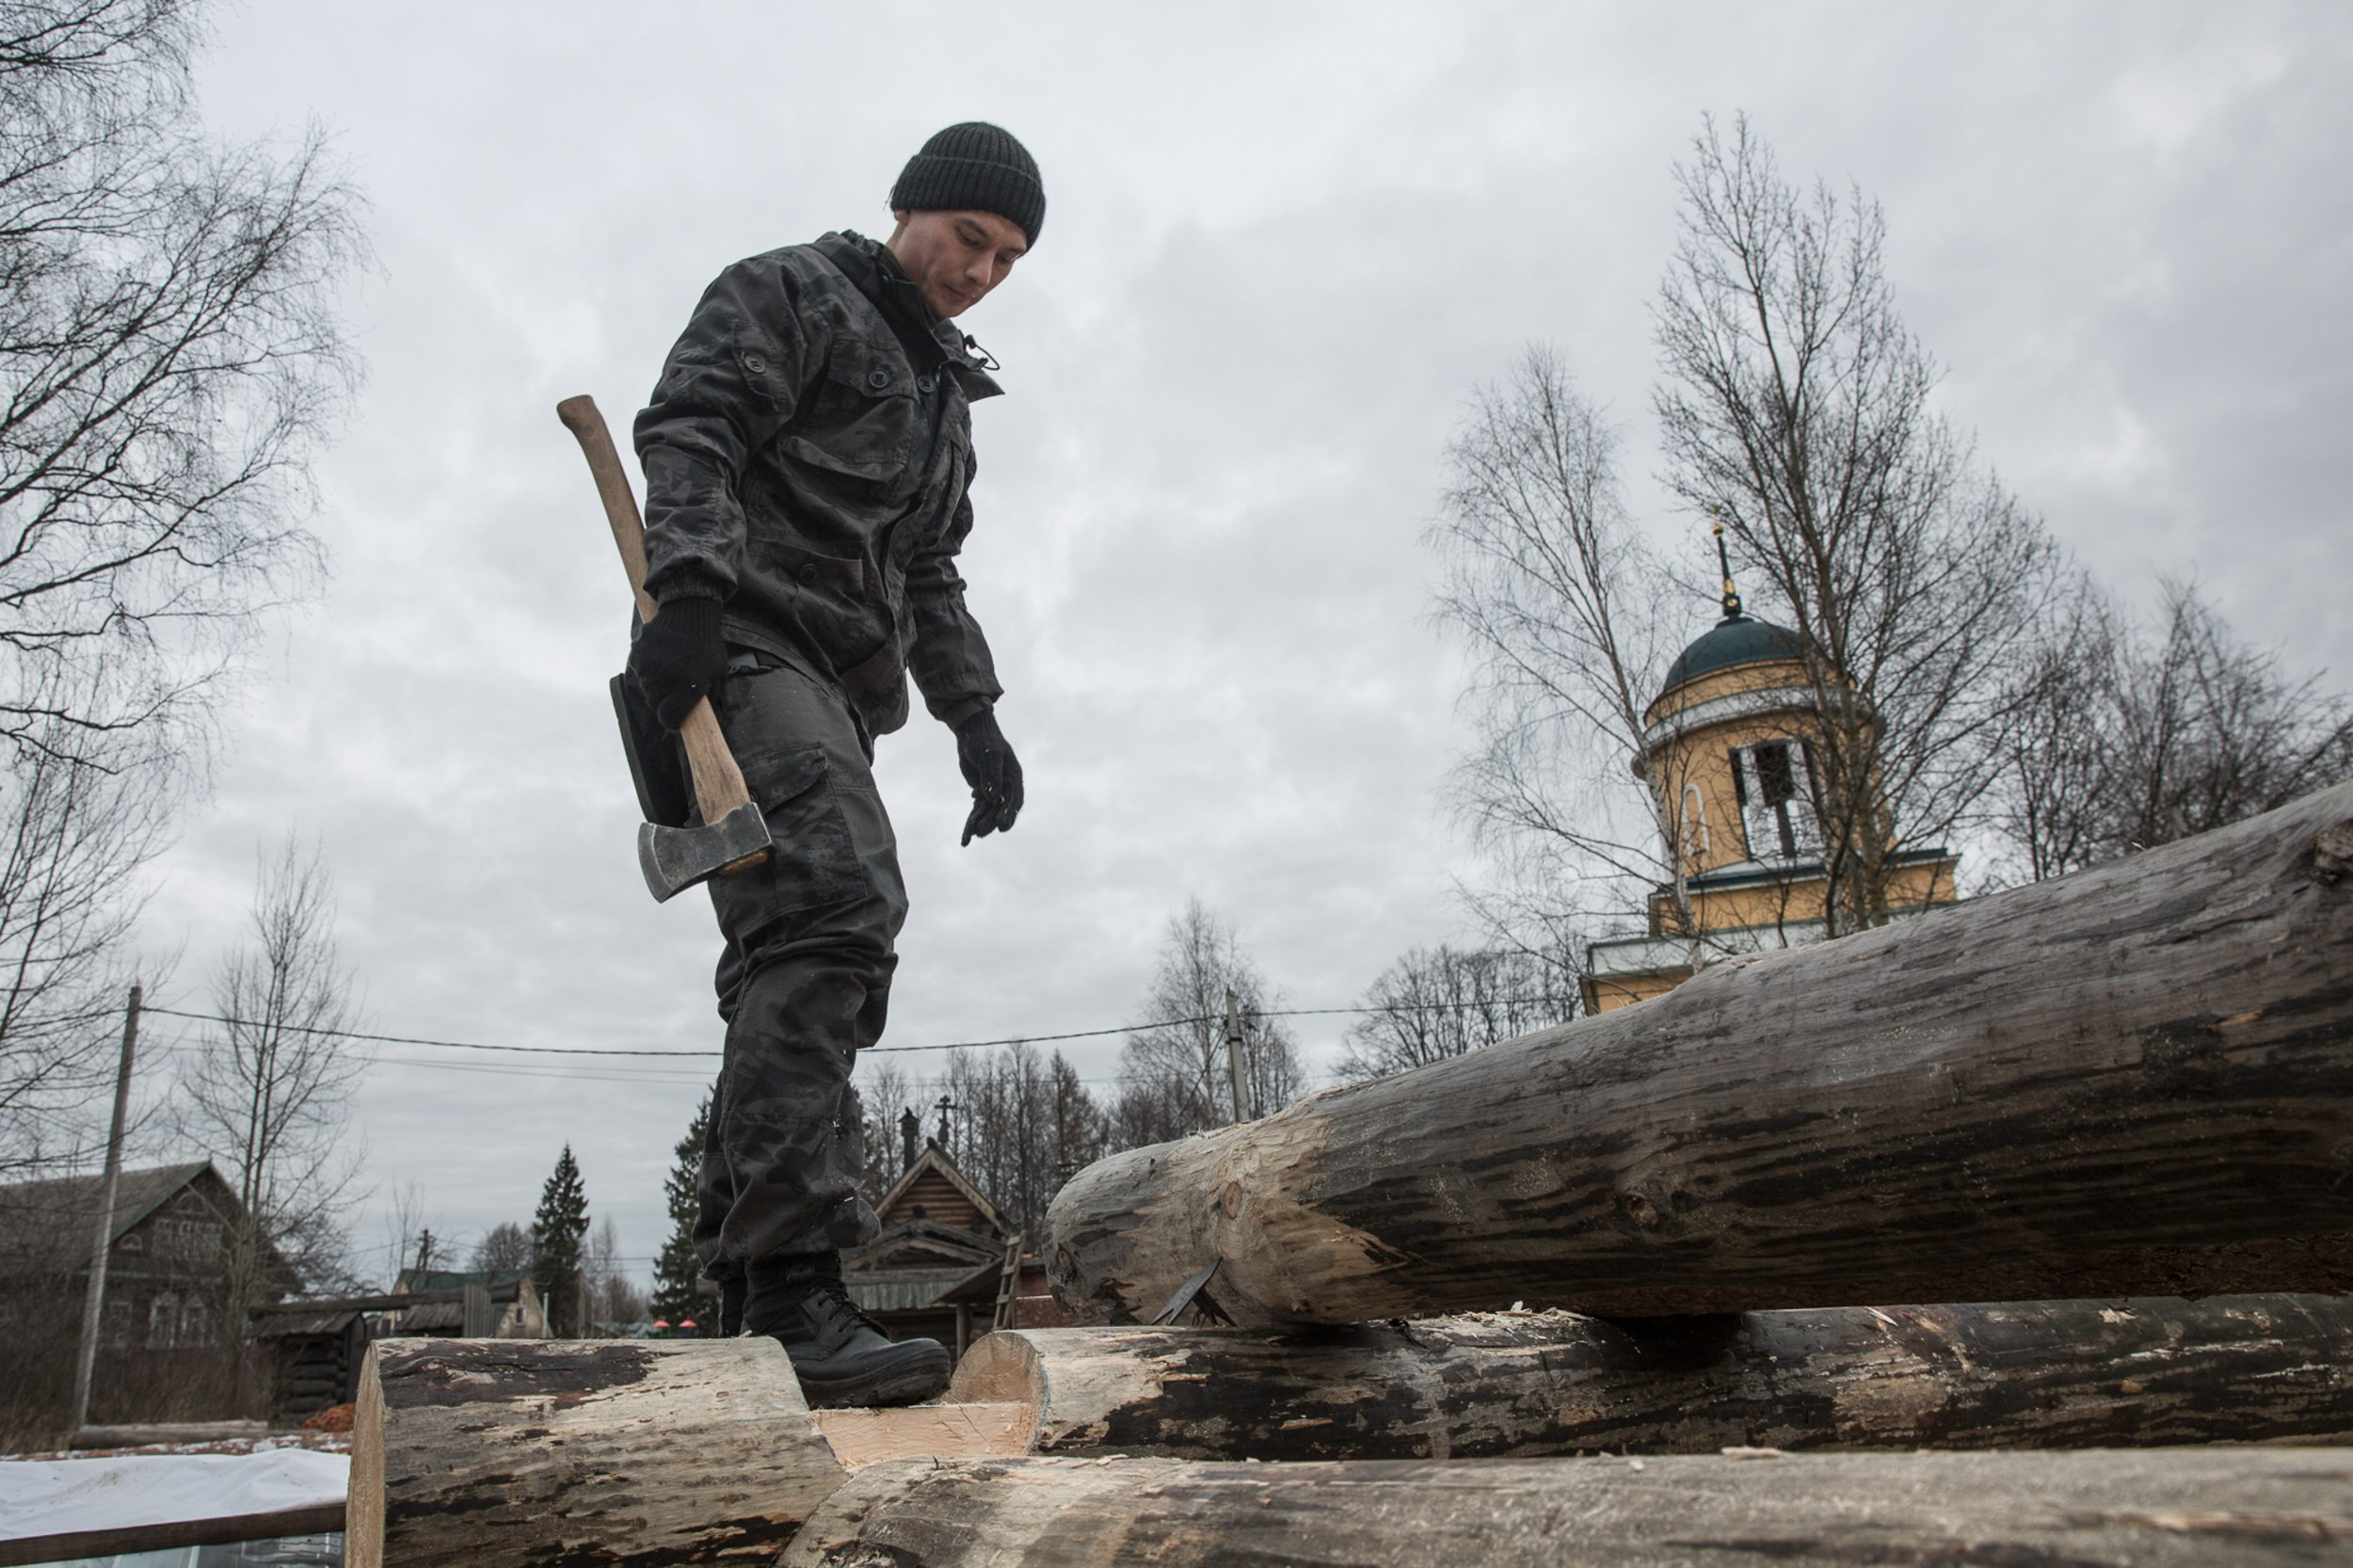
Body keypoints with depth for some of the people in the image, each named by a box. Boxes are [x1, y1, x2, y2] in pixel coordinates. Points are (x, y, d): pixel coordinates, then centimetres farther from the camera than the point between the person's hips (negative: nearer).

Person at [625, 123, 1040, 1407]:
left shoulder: (943, 391, 32)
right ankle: (794, 1285, -33)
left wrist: (973, 717, 16)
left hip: (834, 691, 9)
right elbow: (687, 433, -7)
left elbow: (929, 579, 30)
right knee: (837, 907, -28)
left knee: (796, 975, 1)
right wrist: (688, 583, -25)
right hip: (747, 643, -9)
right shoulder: (785, 295, 9)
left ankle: (738, 1292, 5)